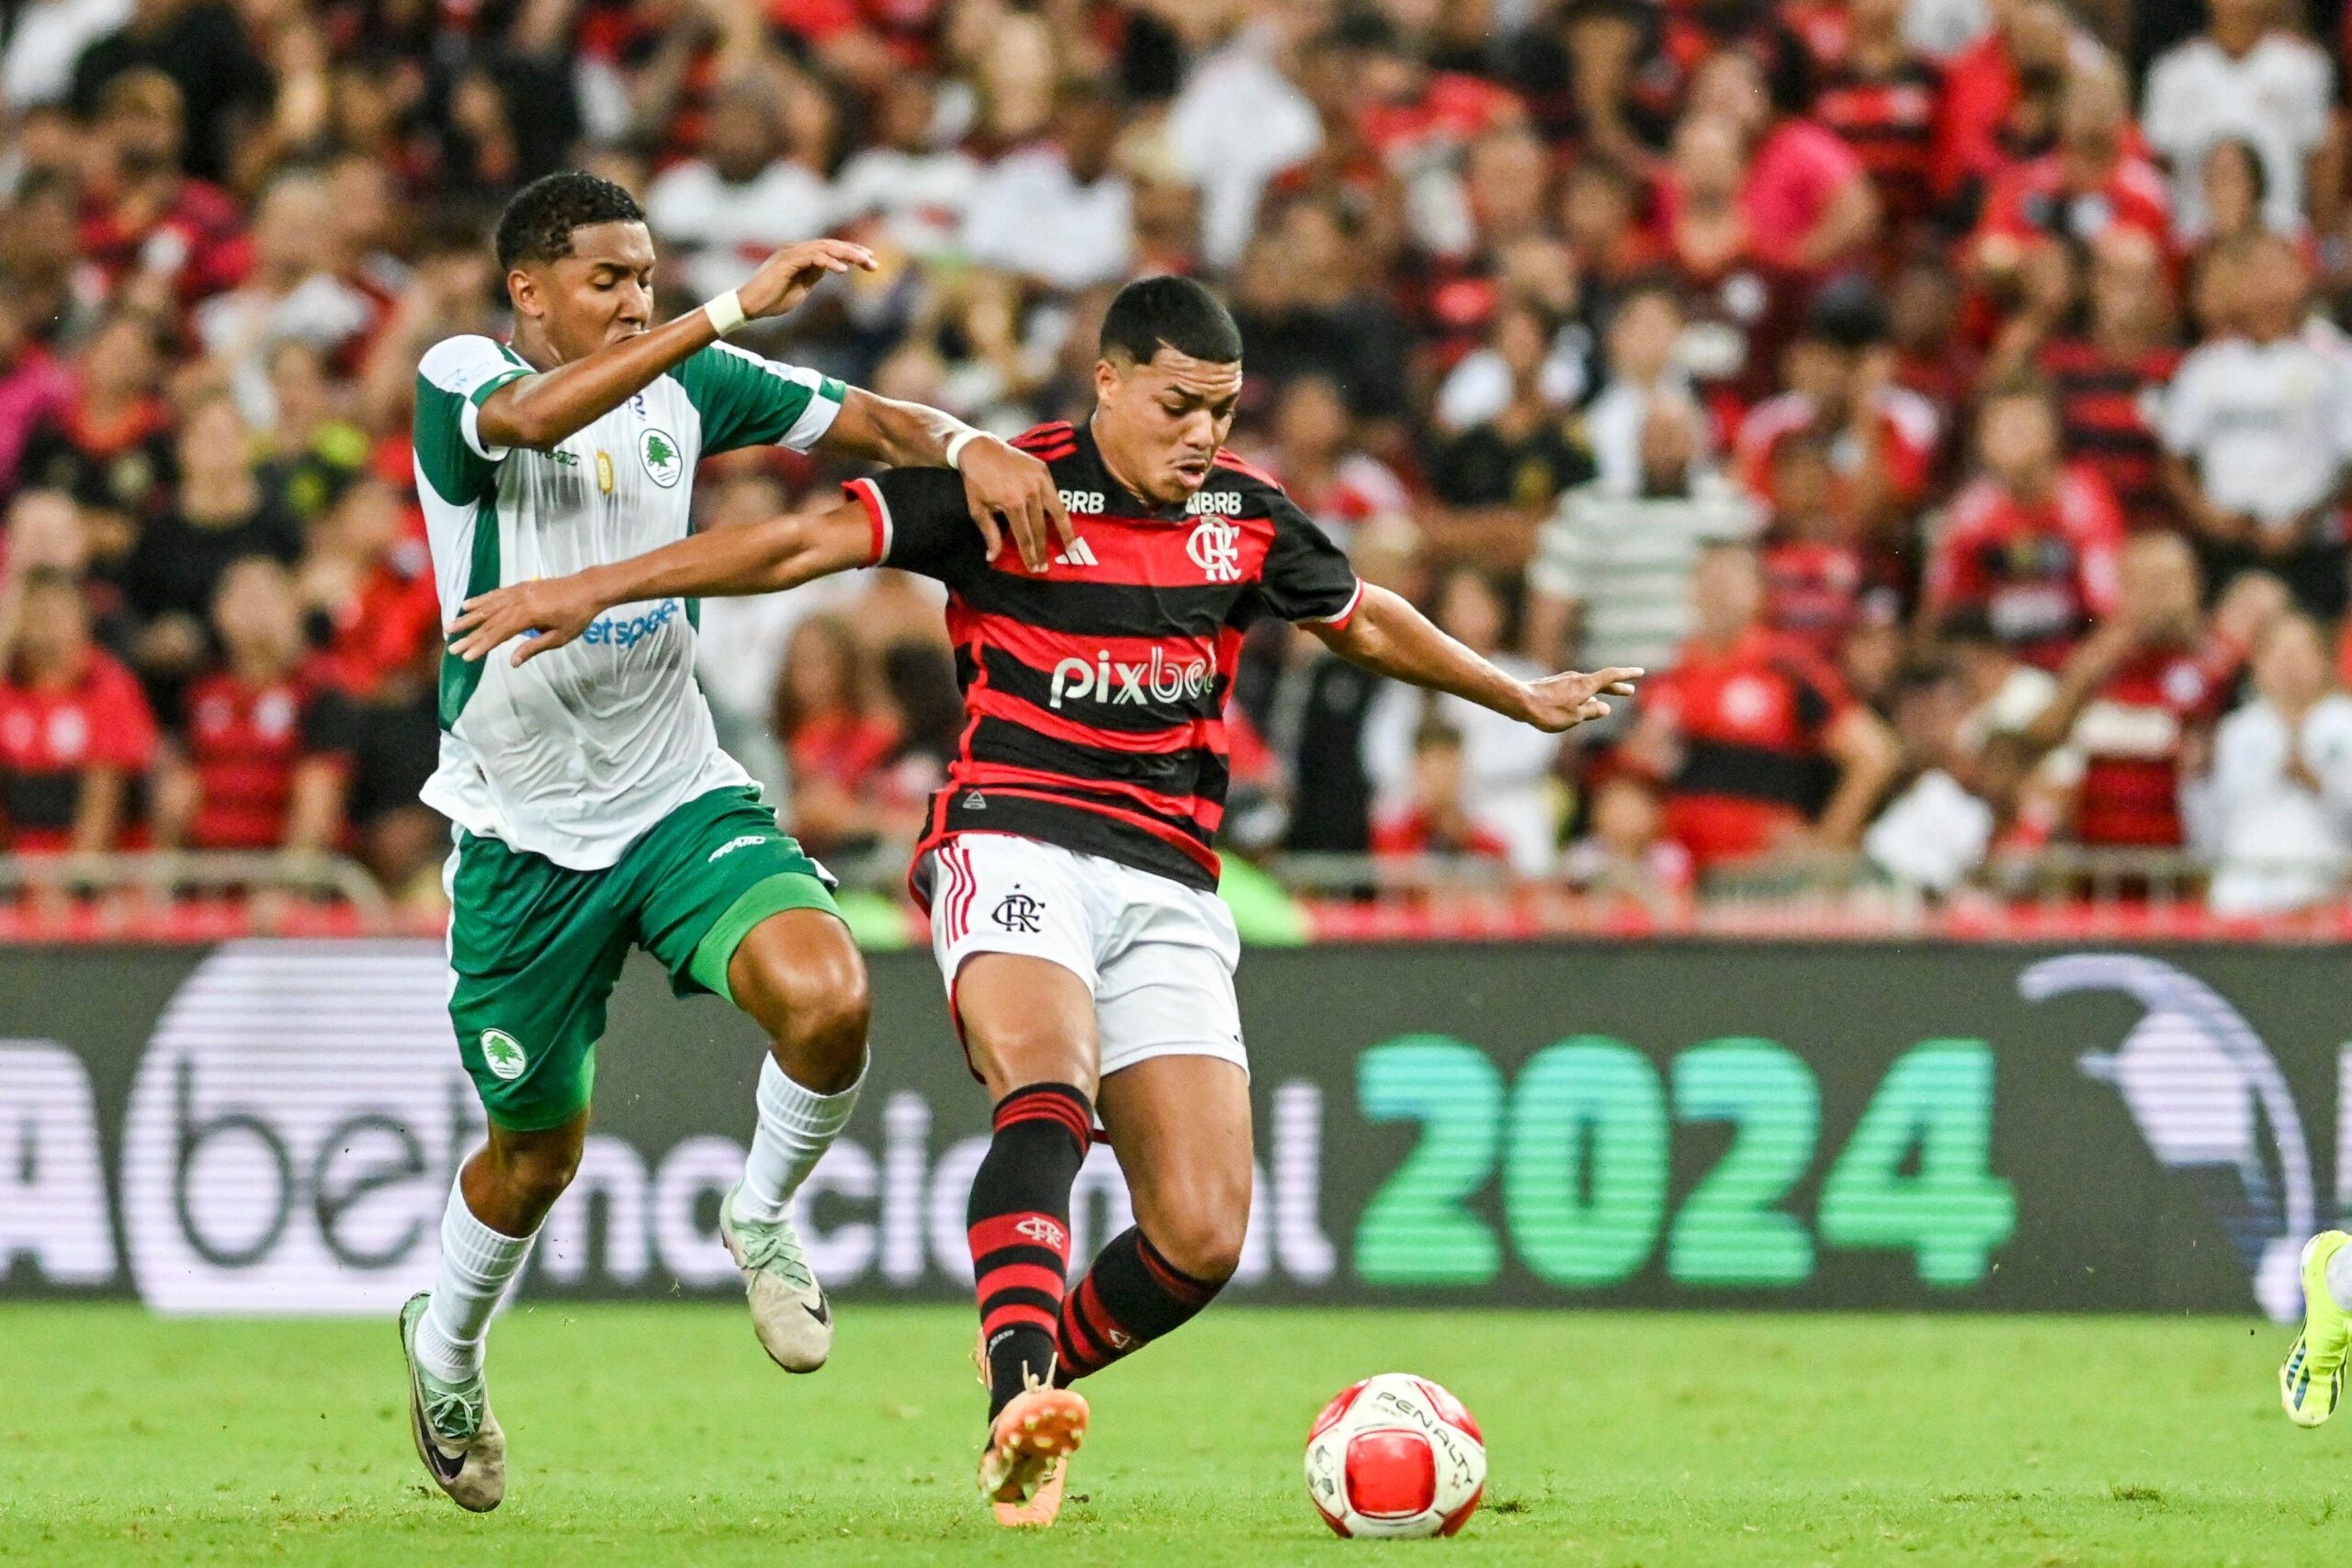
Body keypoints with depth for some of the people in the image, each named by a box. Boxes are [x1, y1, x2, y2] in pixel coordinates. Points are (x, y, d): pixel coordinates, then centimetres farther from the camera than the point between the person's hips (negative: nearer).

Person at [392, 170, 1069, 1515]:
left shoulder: (686, 381, 1)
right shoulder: (461, 379, -12)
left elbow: (863, 421, 2)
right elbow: (531, 417, -35)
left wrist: (967, 446, -22)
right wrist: (733, 310, -42)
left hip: (682, 797, 2)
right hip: (524, 832, -2)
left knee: (825, 998, -26)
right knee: (538, 1151, 10)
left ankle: (763, 1220, 5)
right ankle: (445, 1352, 42)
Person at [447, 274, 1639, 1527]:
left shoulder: (1245, 515, 11)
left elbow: (1366, 623, 30)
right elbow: (799, 544, -7)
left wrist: (1520, 698, 42)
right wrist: (595, 587, -15)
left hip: (1170, 888, 4)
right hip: (1016, 848, -4)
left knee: (1201, 1237, -8)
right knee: (1049, 1095, -35)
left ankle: (1028, 1397, 17)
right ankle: (1021, 1396, -50)